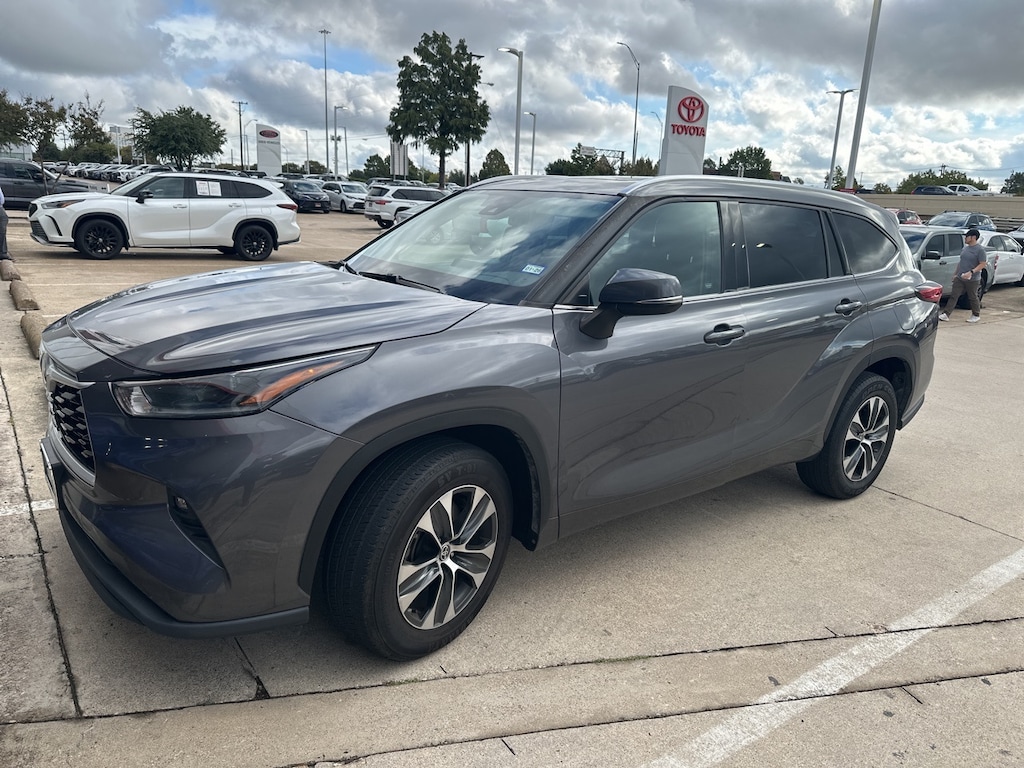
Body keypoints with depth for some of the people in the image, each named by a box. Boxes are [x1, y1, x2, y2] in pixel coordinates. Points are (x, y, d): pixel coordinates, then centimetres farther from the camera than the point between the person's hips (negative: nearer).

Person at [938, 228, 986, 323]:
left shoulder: (980, 250, -11)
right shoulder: (965, 248, 12)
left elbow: (983, 264, -16)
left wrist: (971, 272, -27)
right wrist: (956, 274, 19)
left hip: (972, 280, -6)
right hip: (959, 278, 6)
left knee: (973, 298, 6)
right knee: (953, 296, -1)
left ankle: (976, 315, 21)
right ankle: (946, 314, -4)